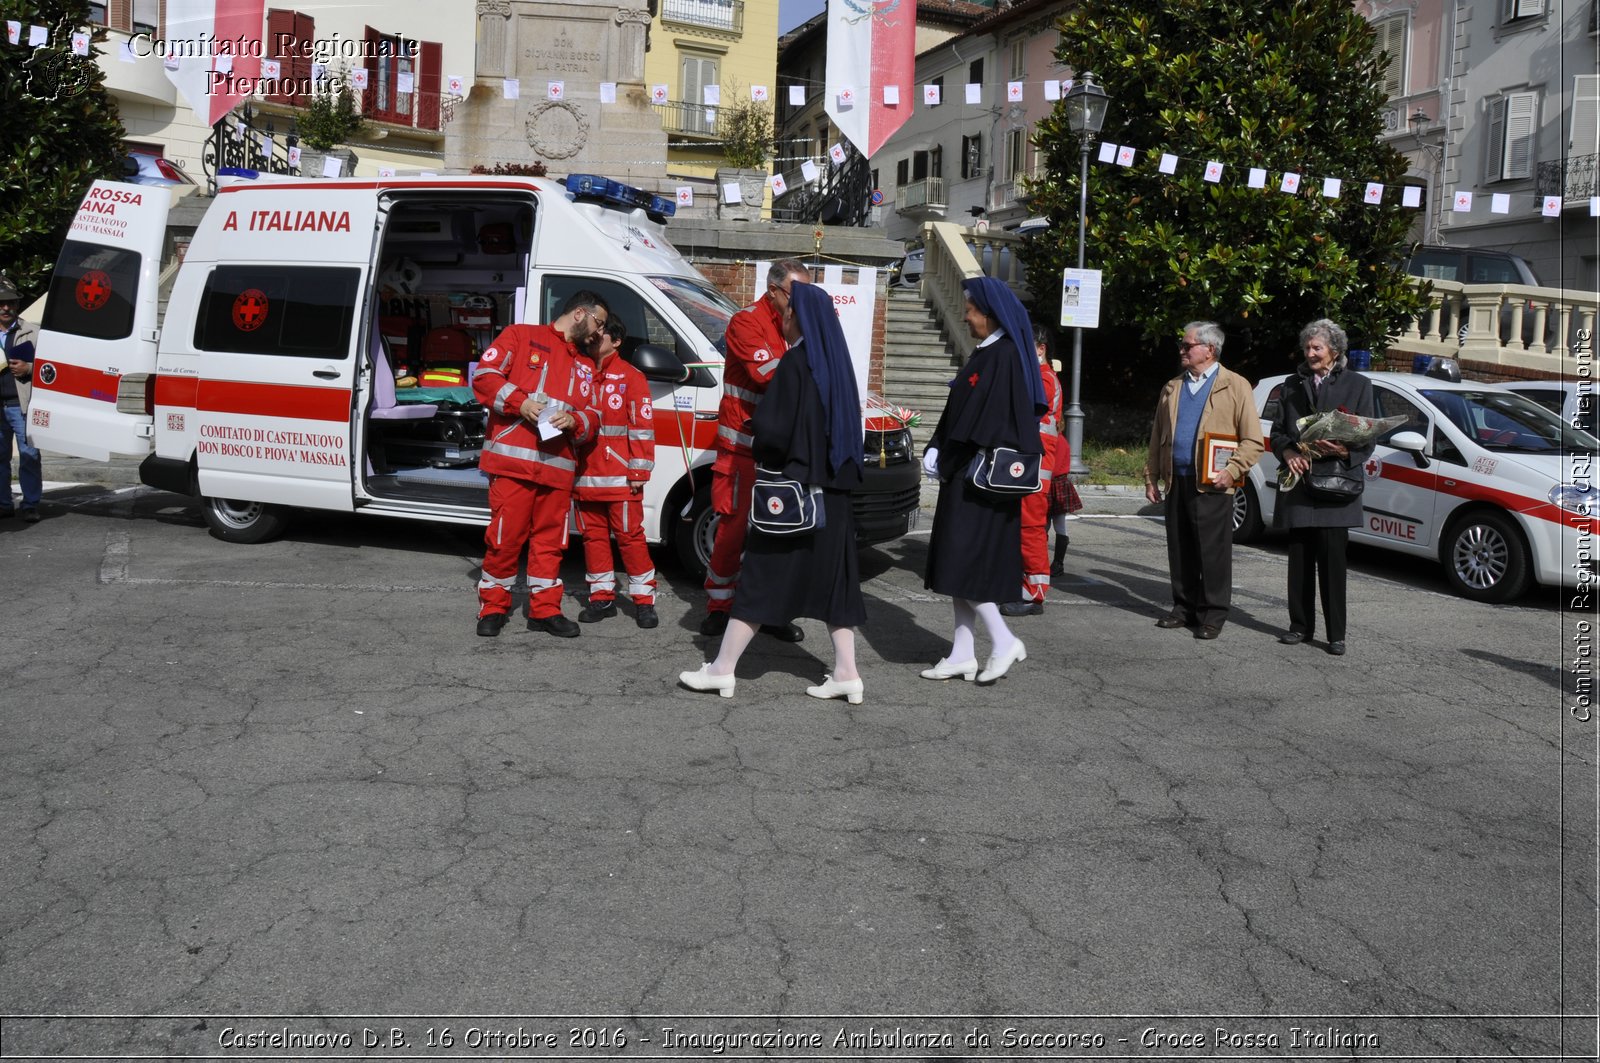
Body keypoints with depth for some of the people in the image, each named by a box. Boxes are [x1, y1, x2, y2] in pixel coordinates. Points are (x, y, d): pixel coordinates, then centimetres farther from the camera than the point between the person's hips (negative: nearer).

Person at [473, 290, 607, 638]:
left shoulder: (585, 366, 23)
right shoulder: (522, 336, 7)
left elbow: (592, 416, 19)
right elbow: (484, 375, -1)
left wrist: (574, 420, -5)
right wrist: (520, 402, -15)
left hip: (558, 466, 5)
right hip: (512, 459, -5)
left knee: (550, 539, 7)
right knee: (505, 535, -3)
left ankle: (545, 609, 16)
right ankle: (493, 607, 10)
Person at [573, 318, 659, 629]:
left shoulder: (631, 377, -2)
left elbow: (642, 427, -5)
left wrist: (638, 472, -10)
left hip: (620, 477, -5)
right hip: (585, 475, 5)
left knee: (630, 536, -4)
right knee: (593, 535, 10)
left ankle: (644, 600, 4)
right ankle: (602, 597, 19)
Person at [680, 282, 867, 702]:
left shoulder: (795, 363, -14)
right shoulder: (836, 363, 9)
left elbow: (771, 429, -18)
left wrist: (757, 444, 4)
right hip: (833, 491, 7)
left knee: (762, 577, -1)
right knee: (831, 579, 11)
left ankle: (722, 669, 6)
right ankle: (846, 672, 11)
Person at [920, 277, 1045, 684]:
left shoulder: (1005, 356, -14)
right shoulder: (985, 353, 15)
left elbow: (988, 420, -20)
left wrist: (949, 462, -12)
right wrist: (936, 451, 4)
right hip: (966, 473, 10)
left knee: (962, 562, -8)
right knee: (958, 563, 10)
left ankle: (1004, 642, 2)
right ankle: (962, 655, 15)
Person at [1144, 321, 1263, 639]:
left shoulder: (1235, 386, 0)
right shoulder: (1173, 388, 18)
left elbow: (1253, 440, -4)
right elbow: (1157, 436, 20)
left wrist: (1231, 472, -15)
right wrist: (1151, 476, 14)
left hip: (1211, 485, -5)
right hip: (1176, 482, 6)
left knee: (1212, 552, -3)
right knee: (1179, 550, 8)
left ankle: (1213, 614, 5)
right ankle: (1184, 607, 18)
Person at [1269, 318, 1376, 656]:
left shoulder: (1357, 385, 6)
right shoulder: (1293, 385, 15)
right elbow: (1277, 431, 15)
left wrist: (1343, 450, -17)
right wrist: (1287, 452, -7)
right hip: (1298, 484, 3)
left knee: (1332, 561, -5)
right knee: (1299, 559, 7)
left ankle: (1336, 634, 1)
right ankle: (1301, 626, 16)